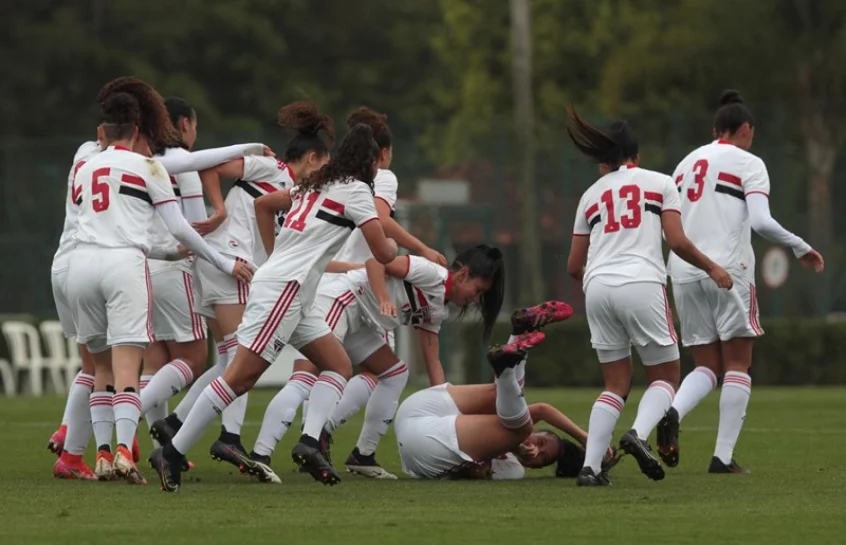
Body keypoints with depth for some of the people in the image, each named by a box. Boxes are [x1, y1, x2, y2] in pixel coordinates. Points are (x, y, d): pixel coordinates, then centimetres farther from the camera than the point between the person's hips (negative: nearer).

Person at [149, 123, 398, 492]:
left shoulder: (314, 185, 21)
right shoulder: (356, 190, -2)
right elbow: (383, 254, -1)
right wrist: (392, 245, 20)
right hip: (285, 288, -9)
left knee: (339, 365, 8)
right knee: (240, 376, -14)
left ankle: (309, 442, -9)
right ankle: (172, 454, -18)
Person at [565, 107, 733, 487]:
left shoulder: (591, 195, 20)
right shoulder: (659, 184, 10)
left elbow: (574, 266, 20)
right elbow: (677, 242, -1)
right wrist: (711, 268, 15)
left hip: (598, 286, 4)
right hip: (642, 284, -4)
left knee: (616, 384, 12)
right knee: (665, 376, 9)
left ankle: (590, 466, -4)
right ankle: (639, 434, -21)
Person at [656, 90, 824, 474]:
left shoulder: (687, 163, 16)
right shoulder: (748, 164, -1)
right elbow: (761, 222, -14)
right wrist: (801, 248, -3)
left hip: (684, 272, 5)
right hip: (727, 270, -5)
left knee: (707, 367, 10)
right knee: (738, 364, 5)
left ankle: (672, 413, -22)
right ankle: (723, 456, -3)